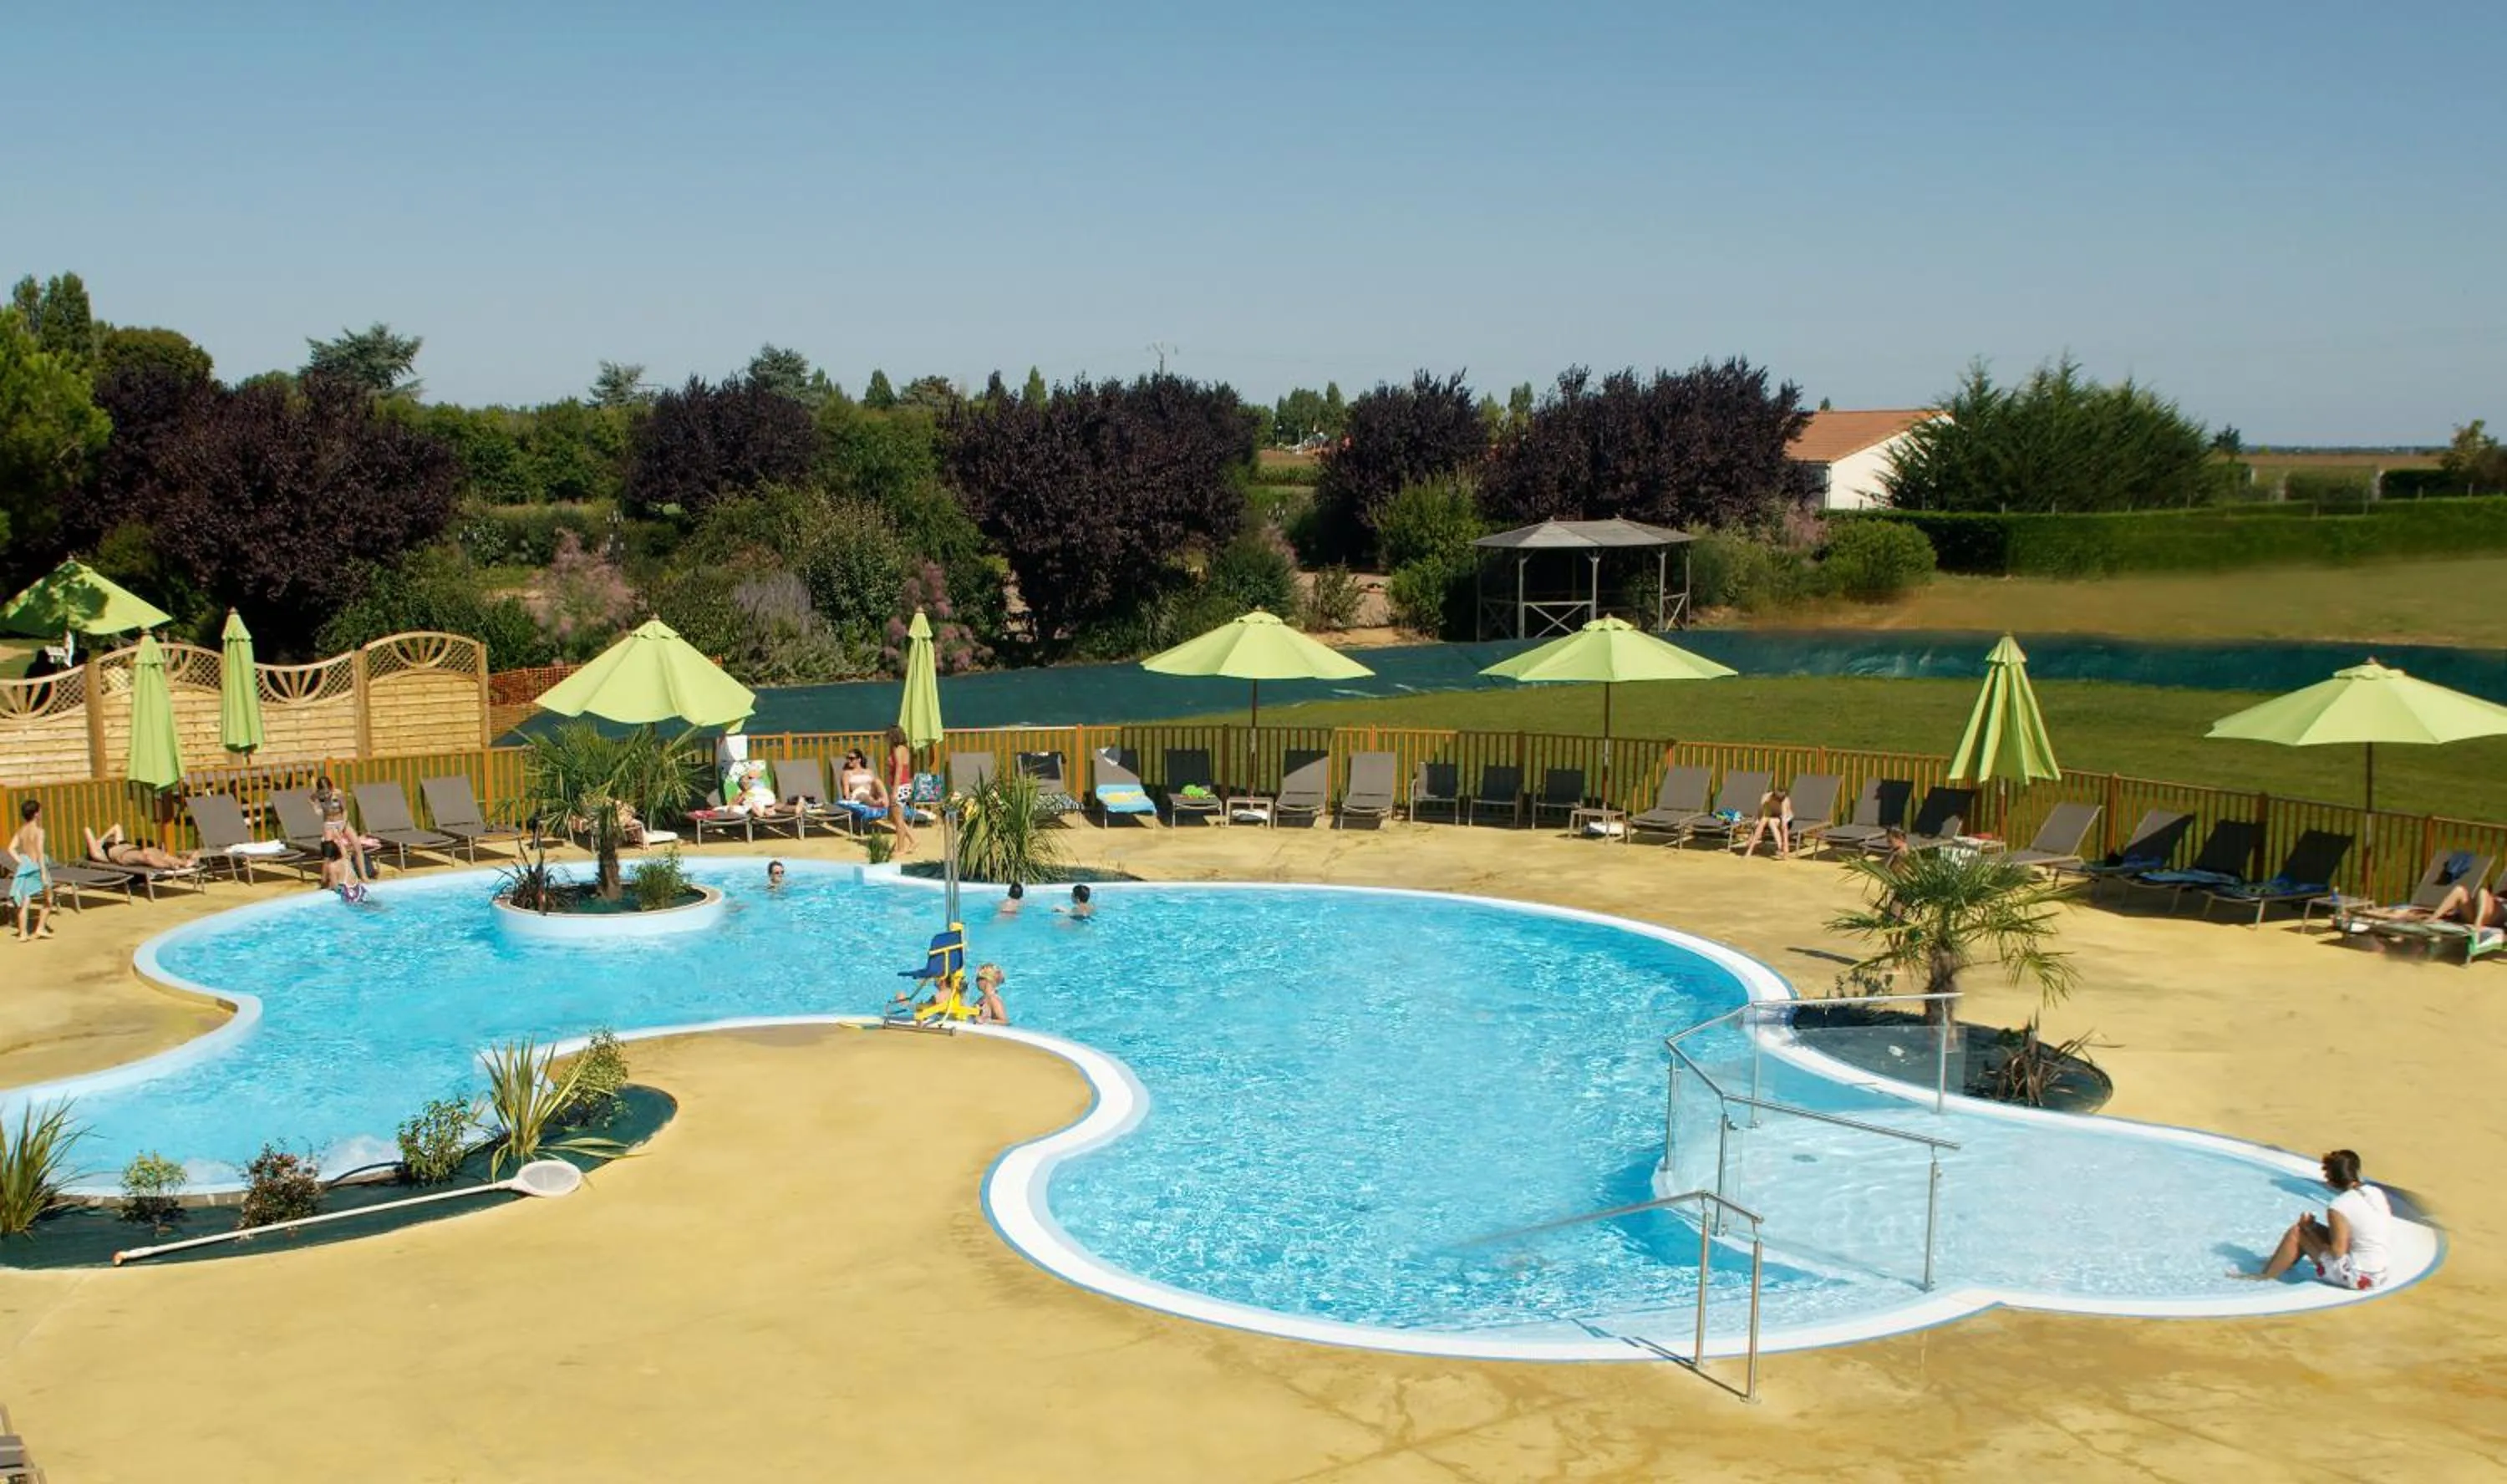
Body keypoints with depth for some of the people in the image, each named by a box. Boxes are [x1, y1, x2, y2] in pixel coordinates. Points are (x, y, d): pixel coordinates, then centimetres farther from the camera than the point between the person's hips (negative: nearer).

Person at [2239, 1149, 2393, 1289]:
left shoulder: (2338, 1208, -21)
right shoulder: (2377, 1193, 0)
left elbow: (2337, 1252, -18)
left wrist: (2308, 1229, -4)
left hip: (2357, 1278, -8)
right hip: (2380, 1273, 8)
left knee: (2297, 1232, 1)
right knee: (2309, 1229, 19)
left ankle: (2265, 1277, 15)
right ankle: (2280, 1263, 39)